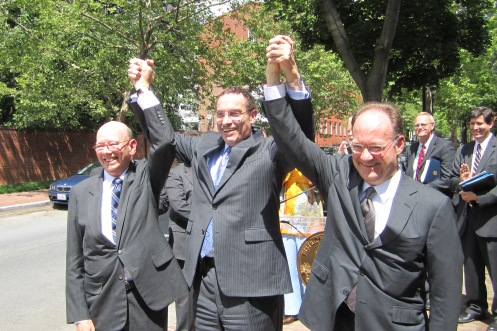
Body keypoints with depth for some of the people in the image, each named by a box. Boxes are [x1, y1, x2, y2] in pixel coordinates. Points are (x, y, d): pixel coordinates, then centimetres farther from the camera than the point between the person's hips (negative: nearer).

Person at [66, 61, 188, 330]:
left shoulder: (146, 177, -1)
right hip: (102, 306, 2)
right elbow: (74, 261, 3)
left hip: (147, 299, -1)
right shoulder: (82, 192, 2)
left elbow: (164, 141, -20)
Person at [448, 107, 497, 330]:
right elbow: (452, 179, 13)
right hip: (466, 217, 6)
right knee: (471, 266, 15)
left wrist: (478, 197, -19)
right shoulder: (463, 150, 13)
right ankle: (475, 306, 31)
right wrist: (461, 181, -9)